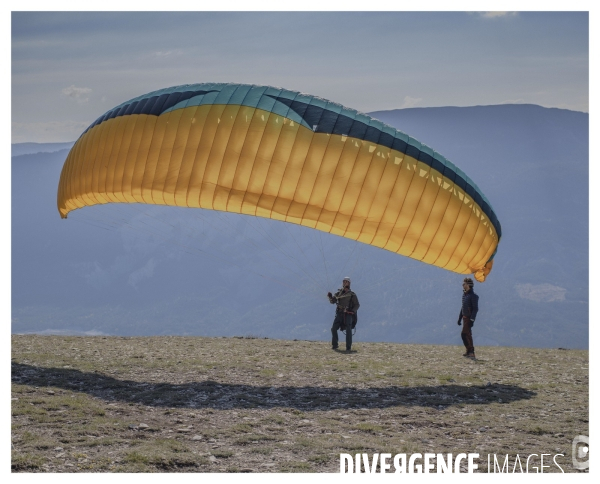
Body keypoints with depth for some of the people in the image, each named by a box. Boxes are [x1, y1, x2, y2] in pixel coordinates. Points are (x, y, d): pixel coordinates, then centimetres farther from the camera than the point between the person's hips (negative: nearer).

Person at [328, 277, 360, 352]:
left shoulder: (352, 294, 5)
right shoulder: (338, 293, 11)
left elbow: (357, 305, 4)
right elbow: (332, 301, 2)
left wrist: (353, 310, -15)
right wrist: (330, 296, -19)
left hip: (348, 314, -2)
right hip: (339, 313, 2)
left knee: (348, 330, -16)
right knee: (334, 329, -9)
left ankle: (348, 347, -13)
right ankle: (334, 345, 6)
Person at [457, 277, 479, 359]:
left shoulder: (473, 296, -14)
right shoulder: (464, 295, 13)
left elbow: (475, 309, -19)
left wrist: (472, 320, -24)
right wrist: (460, 318, 21)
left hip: (469, 318, -9)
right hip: (465, 318, 9)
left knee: (465, 333, -15)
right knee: (465, 334, 12)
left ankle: (471, 352, -14)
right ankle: (470, 351, 21)